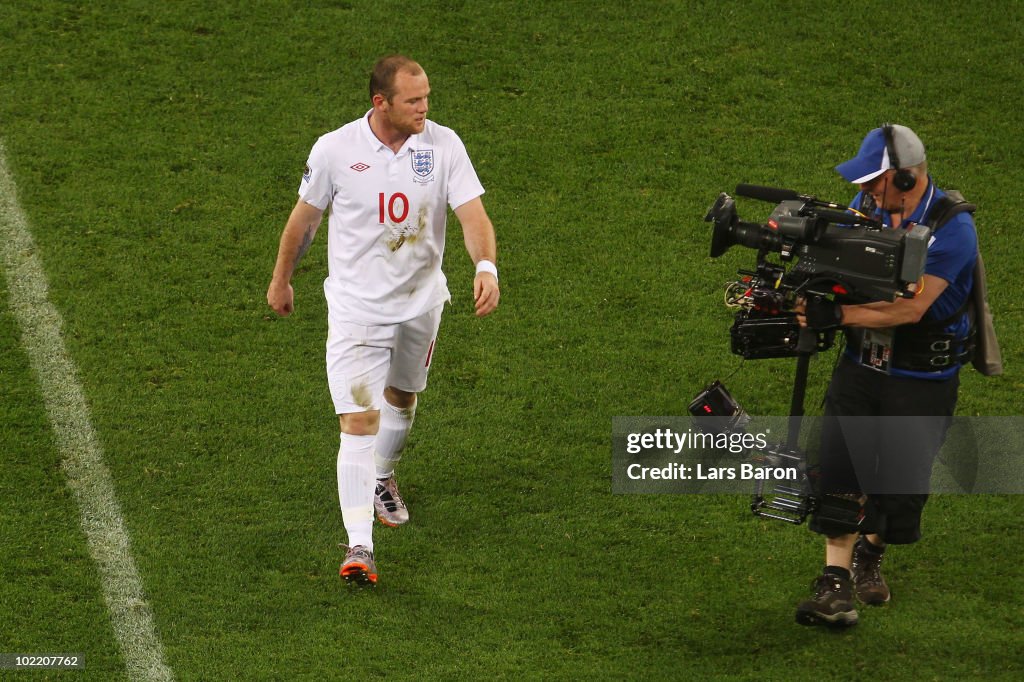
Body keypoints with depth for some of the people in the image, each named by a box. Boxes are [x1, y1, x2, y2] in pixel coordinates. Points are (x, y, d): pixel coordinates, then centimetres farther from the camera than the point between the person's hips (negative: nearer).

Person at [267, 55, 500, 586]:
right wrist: (281, 280, 13)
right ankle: (359, 546, -14)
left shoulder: (443, 145, -10)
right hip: (356, 305, -3)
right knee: (358, 422, -13)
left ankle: (382, 478, 54)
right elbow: (305, 217, 2)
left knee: (401, 399, 24)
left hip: (421, 302, 3)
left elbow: (472, 213, -15)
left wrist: (487, 267, -34)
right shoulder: (335, 150, -14)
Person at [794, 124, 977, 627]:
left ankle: (869, 553, 35)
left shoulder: (951, 229, -22)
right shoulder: (868, 205, -3)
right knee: (838, 469, -9)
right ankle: (835, 585, -5)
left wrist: (838, 315, -34)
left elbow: (910, 308, -30)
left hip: (923, 378, -4)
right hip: (862, 364, 4)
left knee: (901, 484, 5)